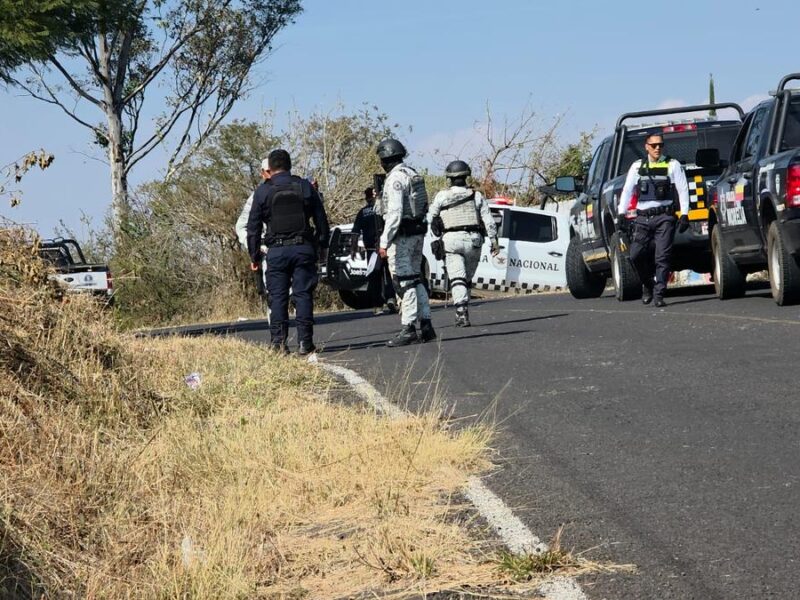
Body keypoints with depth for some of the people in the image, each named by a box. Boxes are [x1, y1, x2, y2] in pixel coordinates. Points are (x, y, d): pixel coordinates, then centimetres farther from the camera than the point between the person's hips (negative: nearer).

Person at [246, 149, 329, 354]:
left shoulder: (263, 191, 1)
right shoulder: (305, 187, 6)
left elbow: (253, 227, 4)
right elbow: (321, 221, 10)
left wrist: (254, 256, 11)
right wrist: (322, 247, 19)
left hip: (277, 251, -1)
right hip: (304, 248, 1)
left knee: (278, 297, 3)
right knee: (303, 295, 1)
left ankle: (278, 342, -1)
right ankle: (305, 342, -3)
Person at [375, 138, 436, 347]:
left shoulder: (395, 179, -15)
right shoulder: (413, 175, 14)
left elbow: (395, 213, -22)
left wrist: (384, 242, -22)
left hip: (402, 235, -9)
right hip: (418, 232, 9)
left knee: (404, 281, -7)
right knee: (415, 280, 14)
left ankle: (408, 328, -9)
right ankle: (426, 325, 14)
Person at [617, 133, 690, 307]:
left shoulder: (673, 165, 7)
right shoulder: (637, 167, 15)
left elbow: (683, 190, 3)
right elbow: (627, 191, 14)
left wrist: (684, 214, -6)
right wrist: (621, 214, 4)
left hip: (664, 217, -3)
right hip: (643, 218, 3)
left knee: (662, 257, -10)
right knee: (636, 255, -6)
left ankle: (658, 295, -9)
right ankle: (648, 284, 18)